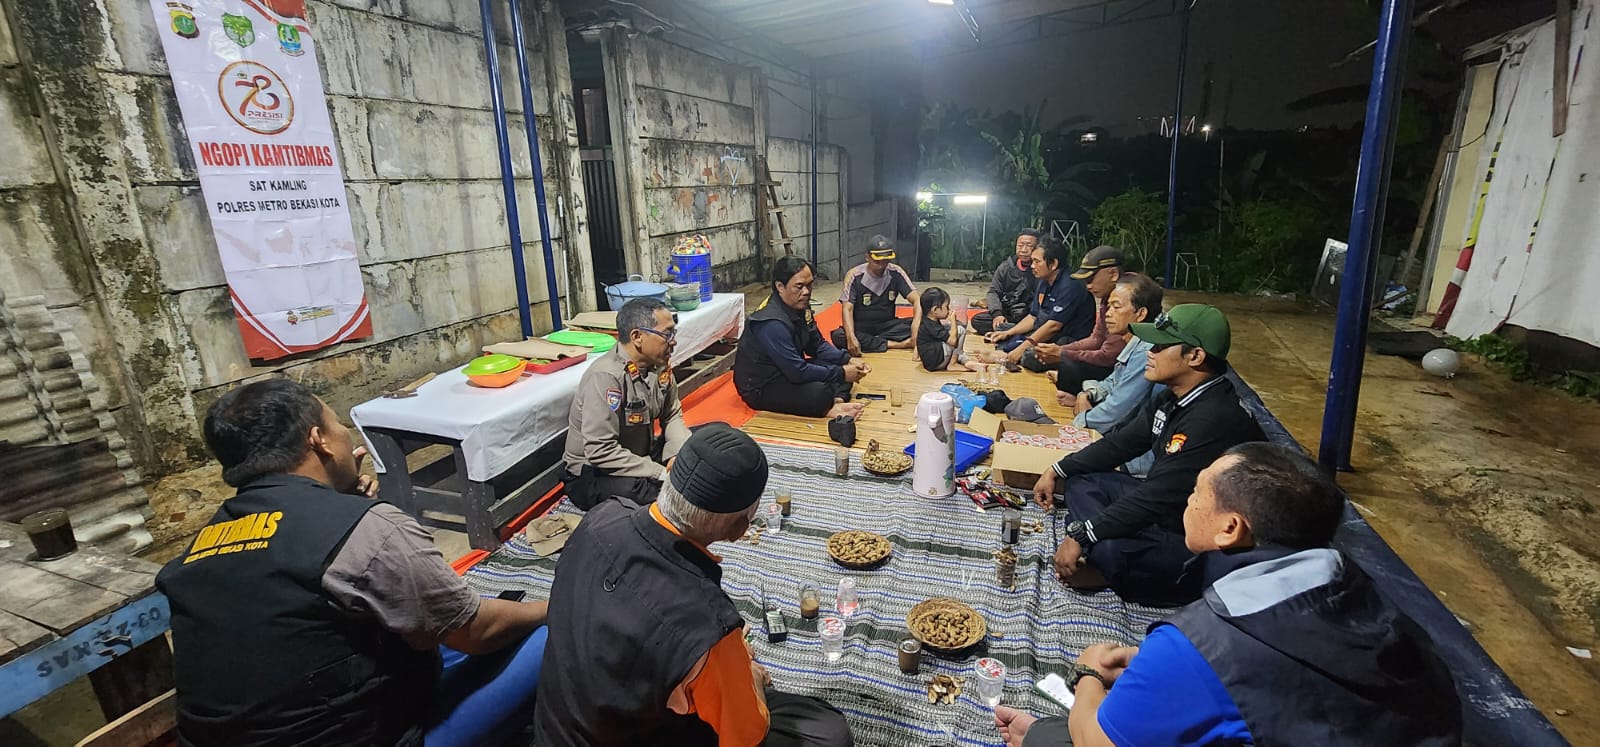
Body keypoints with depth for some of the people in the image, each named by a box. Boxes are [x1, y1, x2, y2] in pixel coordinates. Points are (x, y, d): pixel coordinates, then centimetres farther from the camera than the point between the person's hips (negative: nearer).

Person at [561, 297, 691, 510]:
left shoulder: (659, 364, -6)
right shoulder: (606, 376, -27)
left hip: (641, 455, 8)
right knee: (664, 493, -34)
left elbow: (672, 416, 3)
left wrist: (680, 456, -17)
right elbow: (601, 452, -30)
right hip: (591, 473, -8)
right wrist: (662, 473, -28)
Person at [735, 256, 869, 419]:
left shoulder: (800, 307, -1)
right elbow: (798, 371, -28)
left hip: (788, 370, 10)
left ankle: (837, 405, -24)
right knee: (820, 393, -34)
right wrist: (841, 374, -20)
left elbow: (817, 345, 9)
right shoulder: (772, 324, -29)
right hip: (761, 388, -10)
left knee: (842, 366, 0)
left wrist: (847, 360, -6)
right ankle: (827, 409, -5)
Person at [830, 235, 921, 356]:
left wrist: (916, 328, -33)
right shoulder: (855, 276, -13)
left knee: (922, 324, -23)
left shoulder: (895, 273, -7)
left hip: (887, 326, 2)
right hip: (861, 328, -2)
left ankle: (869, 343, -26)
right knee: (838, 336, -35)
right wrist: (851, 337, -39)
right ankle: (892, 344, -27)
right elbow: (847, 309, -21)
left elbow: (916, 301, -13)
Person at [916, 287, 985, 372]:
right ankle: (952, 364, -6)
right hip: (935, 363, -10)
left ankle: (964, 360, 6)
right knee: (960, 329, -11)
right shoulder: (931, 326, -21)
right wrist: (953, 320, -14)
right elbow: (953, 340, -22)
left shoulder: (928, 321, 9)